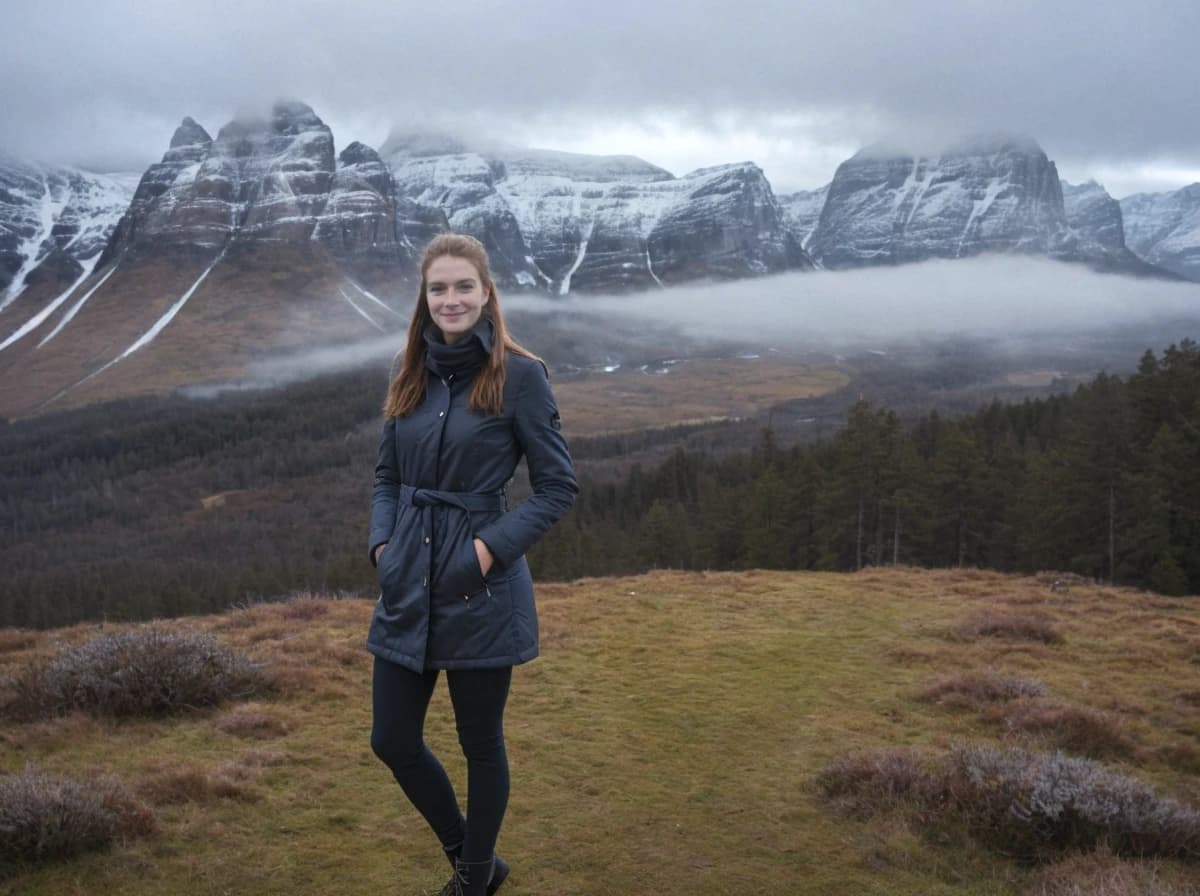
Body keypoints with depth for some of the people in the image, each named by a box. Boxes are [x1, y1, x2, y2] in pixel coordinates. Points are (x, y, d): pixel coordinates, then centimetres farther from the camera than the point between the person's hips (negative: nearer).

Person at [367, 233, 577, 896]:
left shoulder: (518, 374, -10)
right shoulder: (412, 376, 6)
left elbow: (558, 486, -8)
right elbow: (387, 477, 14)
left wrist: (491, 548, -17)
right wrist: (383, 543, -2)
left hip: (479, 591, -6)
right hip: (408, 586, 6)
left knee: (480, 745, 11)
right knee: (393, 741, 13)